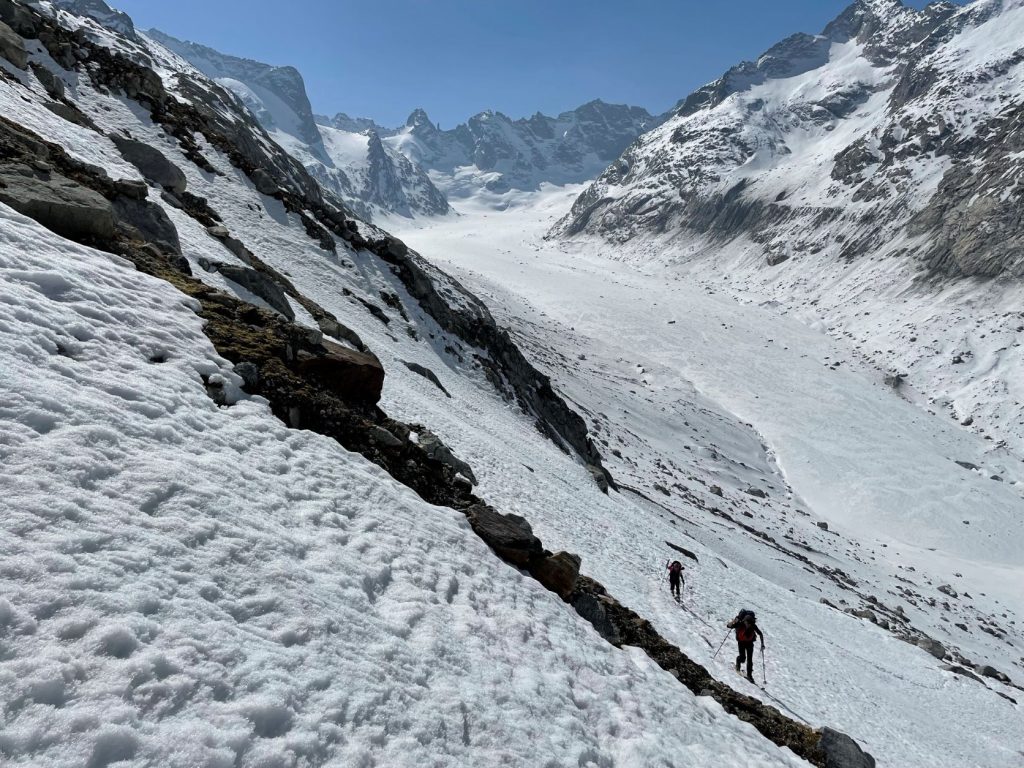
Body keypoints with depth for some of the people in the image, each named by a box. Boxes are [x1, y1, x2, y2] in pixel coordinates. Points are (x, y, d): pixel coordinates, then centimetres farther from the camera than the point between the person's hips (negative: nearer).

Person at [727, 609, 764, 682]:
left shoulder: (753, 626, -26)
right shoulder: (740, 624, -30)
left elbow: (760, 634, -10)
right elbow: (728, 626, -29)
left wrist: (762, 644, -15)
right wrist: (733, 621, -48)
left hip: (750, 642, 1)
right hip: (741, 642, -1)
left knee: (750, 659, -4)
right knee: (743, 657, -12)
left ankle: (749, 675, 11)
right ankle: (738, 661, 25)